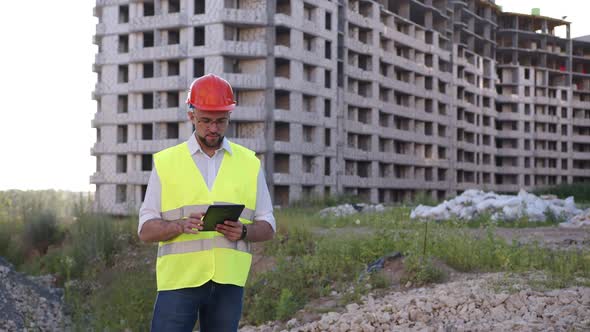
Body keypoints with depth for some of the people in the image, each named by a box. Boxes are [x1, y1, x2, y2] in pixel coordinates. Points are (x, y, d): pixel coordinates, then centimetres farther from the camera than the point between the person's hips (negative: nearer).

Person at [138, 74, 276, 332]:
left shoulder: (249, 163, 9)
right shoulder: (165, 162, 4)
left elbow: (267, 227, 11)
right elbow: (145, 230, 3)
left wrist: (243, 231, -11)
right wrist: (181, 225, -17)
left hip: (228, 281, 2)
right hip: (179, 280, -2)